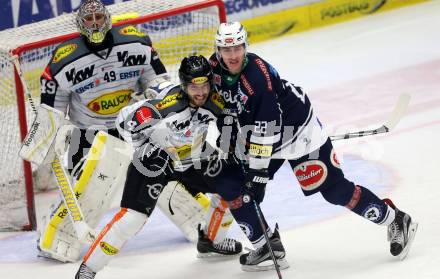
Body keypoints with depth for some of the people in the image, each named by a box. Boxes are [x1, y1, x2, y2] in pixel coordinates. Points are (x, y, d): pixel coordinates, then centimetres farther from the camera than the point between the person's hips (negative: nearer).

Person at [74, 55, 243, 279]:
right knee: (134, 214, -17)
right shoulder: (169, 105, -35)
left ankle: (211, 239, 32)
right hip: (155, 160, -6)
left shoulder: (215, 101, -16)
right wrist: (147, 148, -22)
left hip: (193, 160, 7)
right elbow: (126, 120, -29)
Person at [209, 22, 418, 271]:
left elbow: (266, 132, -31)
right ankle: (267, 245, 3)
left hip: (298, 130, -8)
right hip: (255, 133, 8)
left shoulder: (258, 76, -33)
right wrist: (227, 142, 11)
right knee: (230, 183, -3)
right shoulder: (215, 68, -10)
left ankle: (396, 220, 11)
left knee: (333, 189, -5)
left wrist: (258, 172, -27)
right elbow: (225, 105, 12)